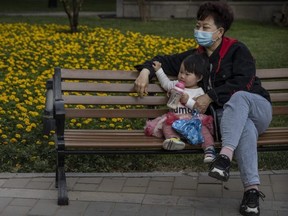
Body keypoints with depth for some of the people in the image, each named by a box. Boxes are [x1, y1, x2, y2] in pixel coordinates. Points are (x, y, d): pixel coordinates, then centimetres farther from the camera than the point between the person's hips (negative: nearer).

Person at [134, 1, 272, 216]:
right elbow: (166, 61, 17)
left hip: (257, 107, -2)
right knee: (244, 127, -37)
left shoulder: (237, 50, -2)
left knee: (238, 97, -39)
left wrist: (210, 97, -18)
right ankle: (252, 189, -44)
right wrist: (146, 70, -3)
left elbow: (242, 82, -15)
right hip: (230, 116, 2)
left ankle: (225, 156, -53)